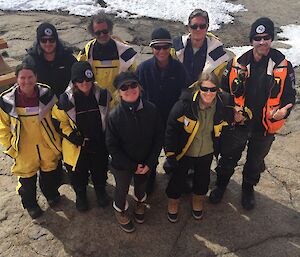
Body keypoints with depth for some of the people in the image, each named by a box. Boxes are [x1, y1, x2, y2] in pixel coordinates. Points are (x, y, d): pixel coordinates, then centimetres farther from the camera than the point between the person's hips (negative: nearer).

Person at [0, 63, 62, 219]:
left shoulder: (46, 94, -12)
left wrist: (56, 140, 4)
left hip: (47, 147, 1)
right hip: (24, 151, -1)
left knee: (50, 175, 21)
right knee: (27, 180, 15)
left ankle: (51, 195, 52)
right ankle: (30, 204, 44)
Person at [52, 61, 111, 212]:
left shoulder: (103, 95, -10)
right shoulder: (65, 100, -16)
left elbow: (110, 117, 5)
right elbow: (59, 121, -6)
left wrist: (106, 136, 2)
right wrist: (73, 137, -14)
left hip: (99, 144, 2)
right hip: (76, 147, -1)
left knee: (100, 171, 20)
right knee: (78, 174, 16)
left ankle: (101, 190, 50)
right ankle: (80, 194, 45)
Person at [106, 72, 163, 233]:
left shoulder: (151, 110, -18)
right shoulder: (114, 116, -23)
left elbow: (158, 138, -9)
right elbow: (112, 147, -16)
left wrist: (149, 163, -13)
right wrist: (132, 166, -16)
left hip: (145, 163, 2)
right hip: (122, 164, -2)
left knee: (141, 186, 28)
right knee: (122, 189, 22)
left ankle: (139, 204, 61)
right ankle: (120, 211, 53)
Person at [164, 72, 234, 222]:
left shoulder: (224, 104, -18)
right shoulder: (186, 102, -27)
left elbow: (226, 125, 4)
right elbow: (171, 128, -19)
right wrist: (170, 152, -17)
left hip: (206, 153, 3)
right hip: (184, 152, -3)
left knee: (202, 179, 24)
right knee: (178, 178, 17)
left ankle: (198, 201, 54)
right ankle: (173, 201, 46)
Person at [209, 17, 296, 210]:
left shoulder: (283, 66, -11)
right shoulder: (238, 64, -11)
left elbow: (289, 95, -4)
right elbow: (224, 90, 0)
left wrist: (282, 112, -24)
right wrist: (233, 111, -13)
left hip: (265, 128, 1)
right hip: (237, 123, 0)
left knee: (256, 161, 22)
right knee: (229, 158, 18)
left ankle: (248, 188, 49)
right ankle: (221, 185, 45)